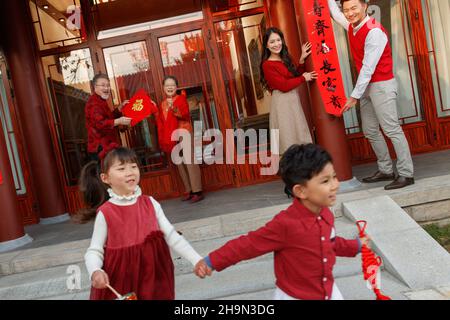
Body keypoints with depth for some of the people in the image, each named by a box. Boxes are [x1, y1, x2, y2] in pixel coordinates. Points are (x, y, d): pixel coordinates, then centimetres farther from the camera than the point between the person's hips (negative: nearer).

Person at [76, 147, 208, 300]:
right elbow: (94, 251, -7)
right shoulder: (105, 213, -10)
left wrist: (197, 260, -11)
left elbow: (172, 236, -3)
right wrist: (95, 271, -27)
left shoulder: (150, 203, -3)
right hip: (120, 283, -2)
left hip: (154, 278, 2)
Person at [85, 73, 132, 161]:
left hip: (107, 147, 11)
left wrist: (120, 107, 17)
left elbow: (110, 118, 29)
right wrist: (118, 121, -35)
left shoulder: (101, 102, 21)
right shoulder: (94, 103, -13)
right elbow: (99, 124, -27)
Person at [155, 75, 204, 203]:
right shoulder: (163, 103, 16)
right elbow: (161, 122, 16)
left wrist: (174, 108, -34)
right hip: (171, 137, 7)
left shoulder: (181, 98, -2)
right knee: (179, 164, 9)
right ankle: (189, 190, 17)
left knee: (189, 162, -9)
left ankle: (197, 191, -7)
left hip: (184, 133, -7)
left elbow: (185, 114, -19)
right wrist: (162, 140, 5)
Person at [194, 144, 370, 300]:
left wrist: (356, 246, 26)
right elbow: (249, 244, -24)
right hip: (295, 296, -6)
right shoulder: (285, 223, -31)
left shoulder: (326, 215, -8)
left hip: (329, 291, 6)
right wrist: (212, 261, -23)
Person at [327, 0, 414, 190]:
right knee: (370, 131, 10)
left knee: (392, 130, -8)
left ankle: (406, 174, -4)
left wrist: (354, 96, -18)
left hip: (381, 85, -9)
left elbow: (368, 68, -20)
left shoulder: (374, 31, -18)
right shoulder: (352, 26, 7)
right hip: (366, 86, 9)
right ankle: (386, 170, 18)